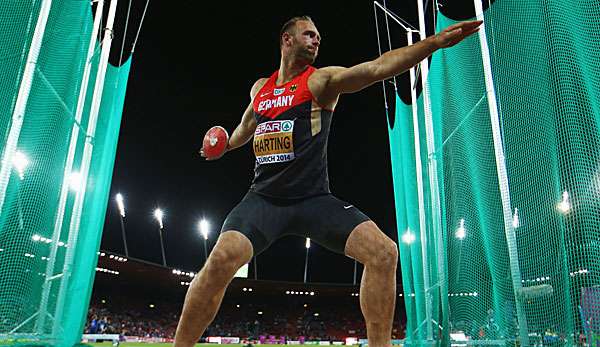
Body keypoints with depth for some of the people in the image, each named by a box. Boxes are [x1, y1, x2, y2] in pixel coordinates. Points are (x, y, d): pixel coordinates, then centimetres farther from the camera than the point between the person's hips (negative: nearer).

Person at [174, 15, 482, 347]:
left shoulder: (321, 80, -1)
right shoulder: (259, 88, 12)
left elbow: (376, 68, -18)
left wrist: (435, 41, -28)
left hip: (313, 199, -1)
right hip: (263, 197, 2)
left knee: (383, 252, -19)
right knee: (222, 258, -25)